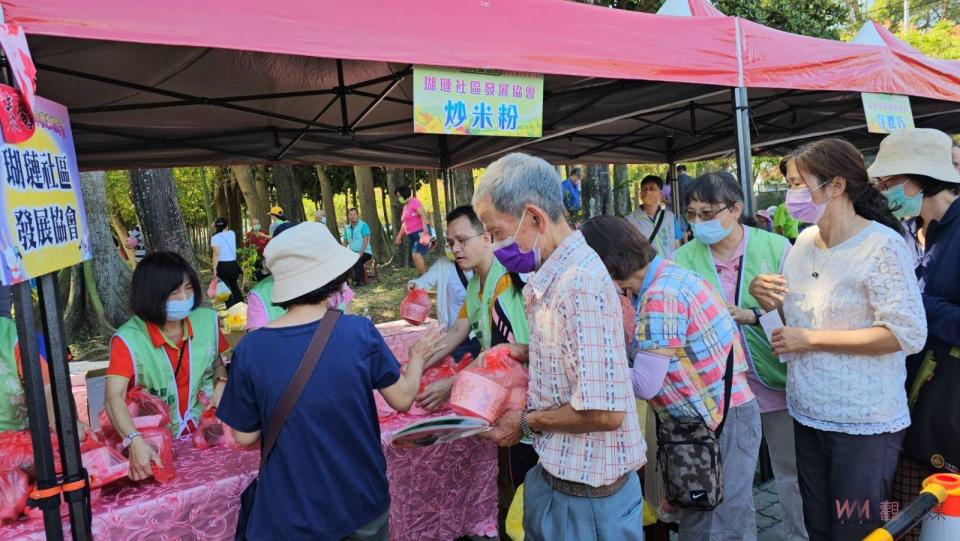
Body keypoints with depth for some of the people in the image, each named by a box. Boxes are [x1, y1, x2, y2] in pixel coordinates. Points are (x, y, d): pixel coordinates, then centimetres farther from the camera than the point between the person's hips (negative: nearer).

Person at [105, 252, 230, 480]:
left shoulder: (207, 321, -3)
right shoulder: (129, 340, -14)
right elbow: (113, 396, -25)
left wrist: (221, 385, -6)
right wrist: (135, 442, -39)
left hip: (205, 432, 3)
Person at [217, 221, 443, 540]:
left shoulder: (250, 350, -16)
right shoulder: (360, 332, -17)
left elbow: (245, 436, -5)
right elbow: (403, 399, -5)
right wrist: (418, 357, 13)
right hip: (362, 502, 1)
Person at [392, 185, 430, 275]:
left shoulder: (414, 202, -8)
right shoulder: (405, 207, 18)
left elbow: (423, 215, -20)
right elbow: (405, 224, 26)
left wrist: (425, 232, -28)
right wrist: (399, 236, 24)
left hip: (420, 233, -9)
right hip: (412, 236, 9)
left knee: (416, 255, -19)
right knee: (416, 257, 5)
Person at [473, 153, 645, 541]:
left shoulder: (581, 284, -25)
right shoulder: (553, 276, 3)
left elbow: (604, 412, -28)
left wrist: (526, 422, -15)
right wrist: (528, 355, 1)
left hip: (587, 495, -8)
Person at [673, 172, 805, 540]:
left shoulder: (776, 247, -8)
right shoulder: (683, 258, -5)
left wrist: (749, 315, -24)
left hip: (776, 381, -1)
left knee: (792, 474, 16)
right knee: (728, 478, 16)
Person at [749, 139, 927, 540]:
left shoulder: (881, 246, -16)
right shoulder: (804, 241, 6)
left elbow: (908, 334, -21)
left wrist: (812, 339, -20)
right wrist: (762, 293, -3)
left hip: (864, 421, -6)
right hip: (808, 413, 7)